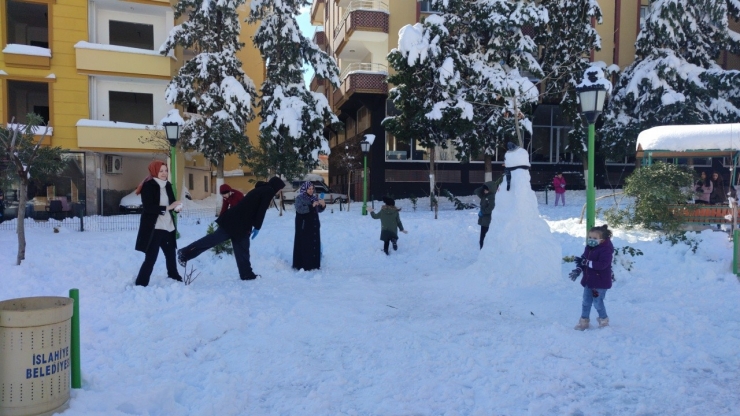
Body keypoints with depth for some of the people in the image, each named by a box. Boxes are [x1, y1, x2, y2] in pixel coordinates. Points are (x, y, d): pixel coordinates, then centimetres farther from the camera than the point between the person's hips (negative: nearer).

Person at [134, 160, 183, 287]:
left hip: (168, 226, 7)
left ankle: (174, 276, 42)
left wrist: (176, 207, -9)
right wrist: (167, 207, -25)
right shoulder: (148, 186, -11)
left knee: (170, 253, 21)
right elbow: (148, 207, -20)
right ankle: (141, 283, 0)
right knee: (151, 257, -9)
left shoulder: (168, 185, 10)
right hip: (153, 228, -7)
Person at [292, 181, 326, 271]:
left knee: (314, 244, 7)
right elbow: (299, 209, -21)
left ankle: (314, 264, 15)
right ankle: (303, 265, -4)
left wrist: (323, 205, -9)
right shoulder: (299, 198, -6)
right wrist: (311, 205, -26)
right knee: (304, 245, -7)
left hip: (314, 225, 6)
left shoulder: (314, 197, 11)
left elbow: (319, 210, 12)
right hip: (304, 226, -6)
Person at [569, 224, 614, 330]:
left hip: (600, 282, -7)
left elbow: (602, 264, -30)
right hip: (588, 280, 8)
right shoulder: (589, 248, 4)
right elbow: (583, 260, 8)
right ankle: (584, 321, 26)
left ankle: (604, 320, 27)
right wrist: (578, 270, -10)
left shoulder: (606, 250, -20)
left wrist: (586, 262, -31)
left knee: (597, 302, 2)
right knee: (586, 301, 14)